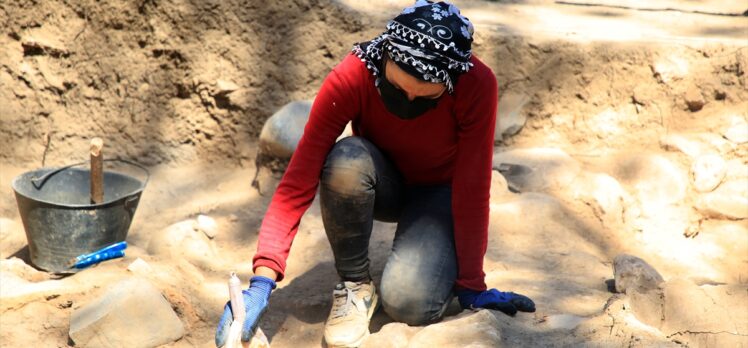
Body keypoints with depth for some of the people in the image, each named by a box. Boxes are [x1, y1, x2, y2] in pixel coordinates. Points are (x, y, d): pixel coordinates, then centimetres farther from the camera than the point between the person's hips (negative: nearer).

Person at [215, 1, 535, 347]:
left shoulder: (476, 85, -31)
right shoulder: (350, 78, -30)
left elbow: (472, 188, -24)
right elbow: (299, 180, -32)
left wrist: (471, 285, -20)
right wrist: (262, 282, -39)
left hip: (439, 191, -1)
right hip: (383, 185, 1)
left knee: (408, 303, -28)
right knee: (347, 160, -36)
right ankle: (354, 283, -14)